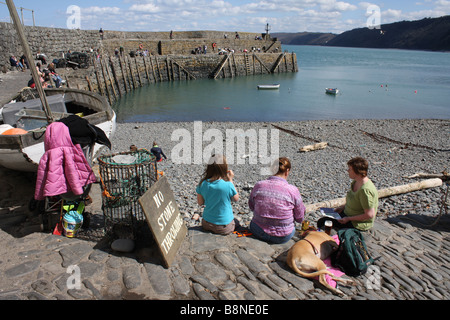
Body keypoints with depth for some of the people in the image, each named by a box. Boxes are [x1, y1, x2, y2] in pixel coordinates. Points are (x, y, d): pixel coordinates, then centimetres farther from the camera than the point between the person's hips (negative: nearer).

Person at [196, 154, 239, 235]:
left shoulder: (202, 184, -12)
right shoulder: (228, 185, -23)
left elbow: (200, 202, 2)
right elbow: (236, 199, -2)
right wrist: (231, 180, -1)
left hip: (207, 224, 4)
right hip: (224, 227, -3)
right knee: (236, 222, 30)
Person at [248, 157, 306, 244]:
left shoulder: (259, 185, -12)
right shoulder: (293, 190, -18)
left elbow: (251, 206, 7)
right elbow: (300, 218, -5)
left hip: (258, 233, 2)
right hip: (283, 237, -1)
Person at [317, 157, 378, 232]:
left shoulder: (365, 190, -29)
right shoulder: (356, 182, 1)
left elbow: (370, 215, -27)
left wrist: (348, 219, -21)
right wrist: (343, 207, 6)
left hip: (359, 224, -10)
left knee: (322, 223, -11)